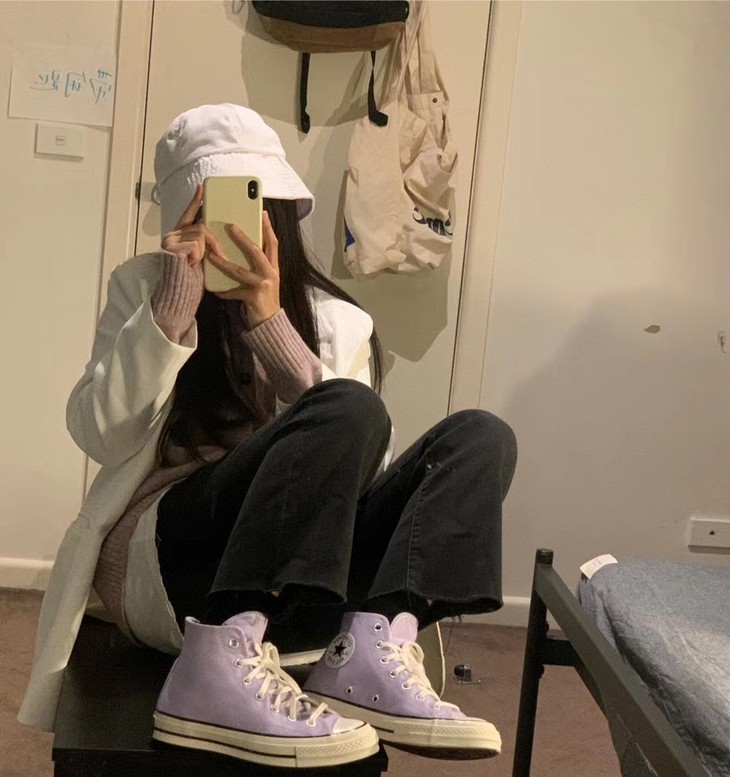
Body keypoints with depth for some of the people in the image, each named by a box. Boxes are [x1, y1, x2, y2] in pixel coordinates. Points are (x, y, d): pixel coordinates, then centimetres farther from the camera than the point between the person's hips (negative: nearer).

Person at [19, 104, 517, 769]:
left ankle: (373, 652, -35)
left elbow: (360, 469, -4)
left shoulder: (338, 322, 13)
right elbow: (101, 436, -2)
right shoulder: (143, 286, 11)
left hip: (302, 583, 3)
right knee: (348, 410, -27)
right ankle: (225, 665, -39)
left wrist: (270, 322, -12)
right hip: (161, 564, -3)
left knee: (480, 436, -15)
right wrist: (172, 310, -12)